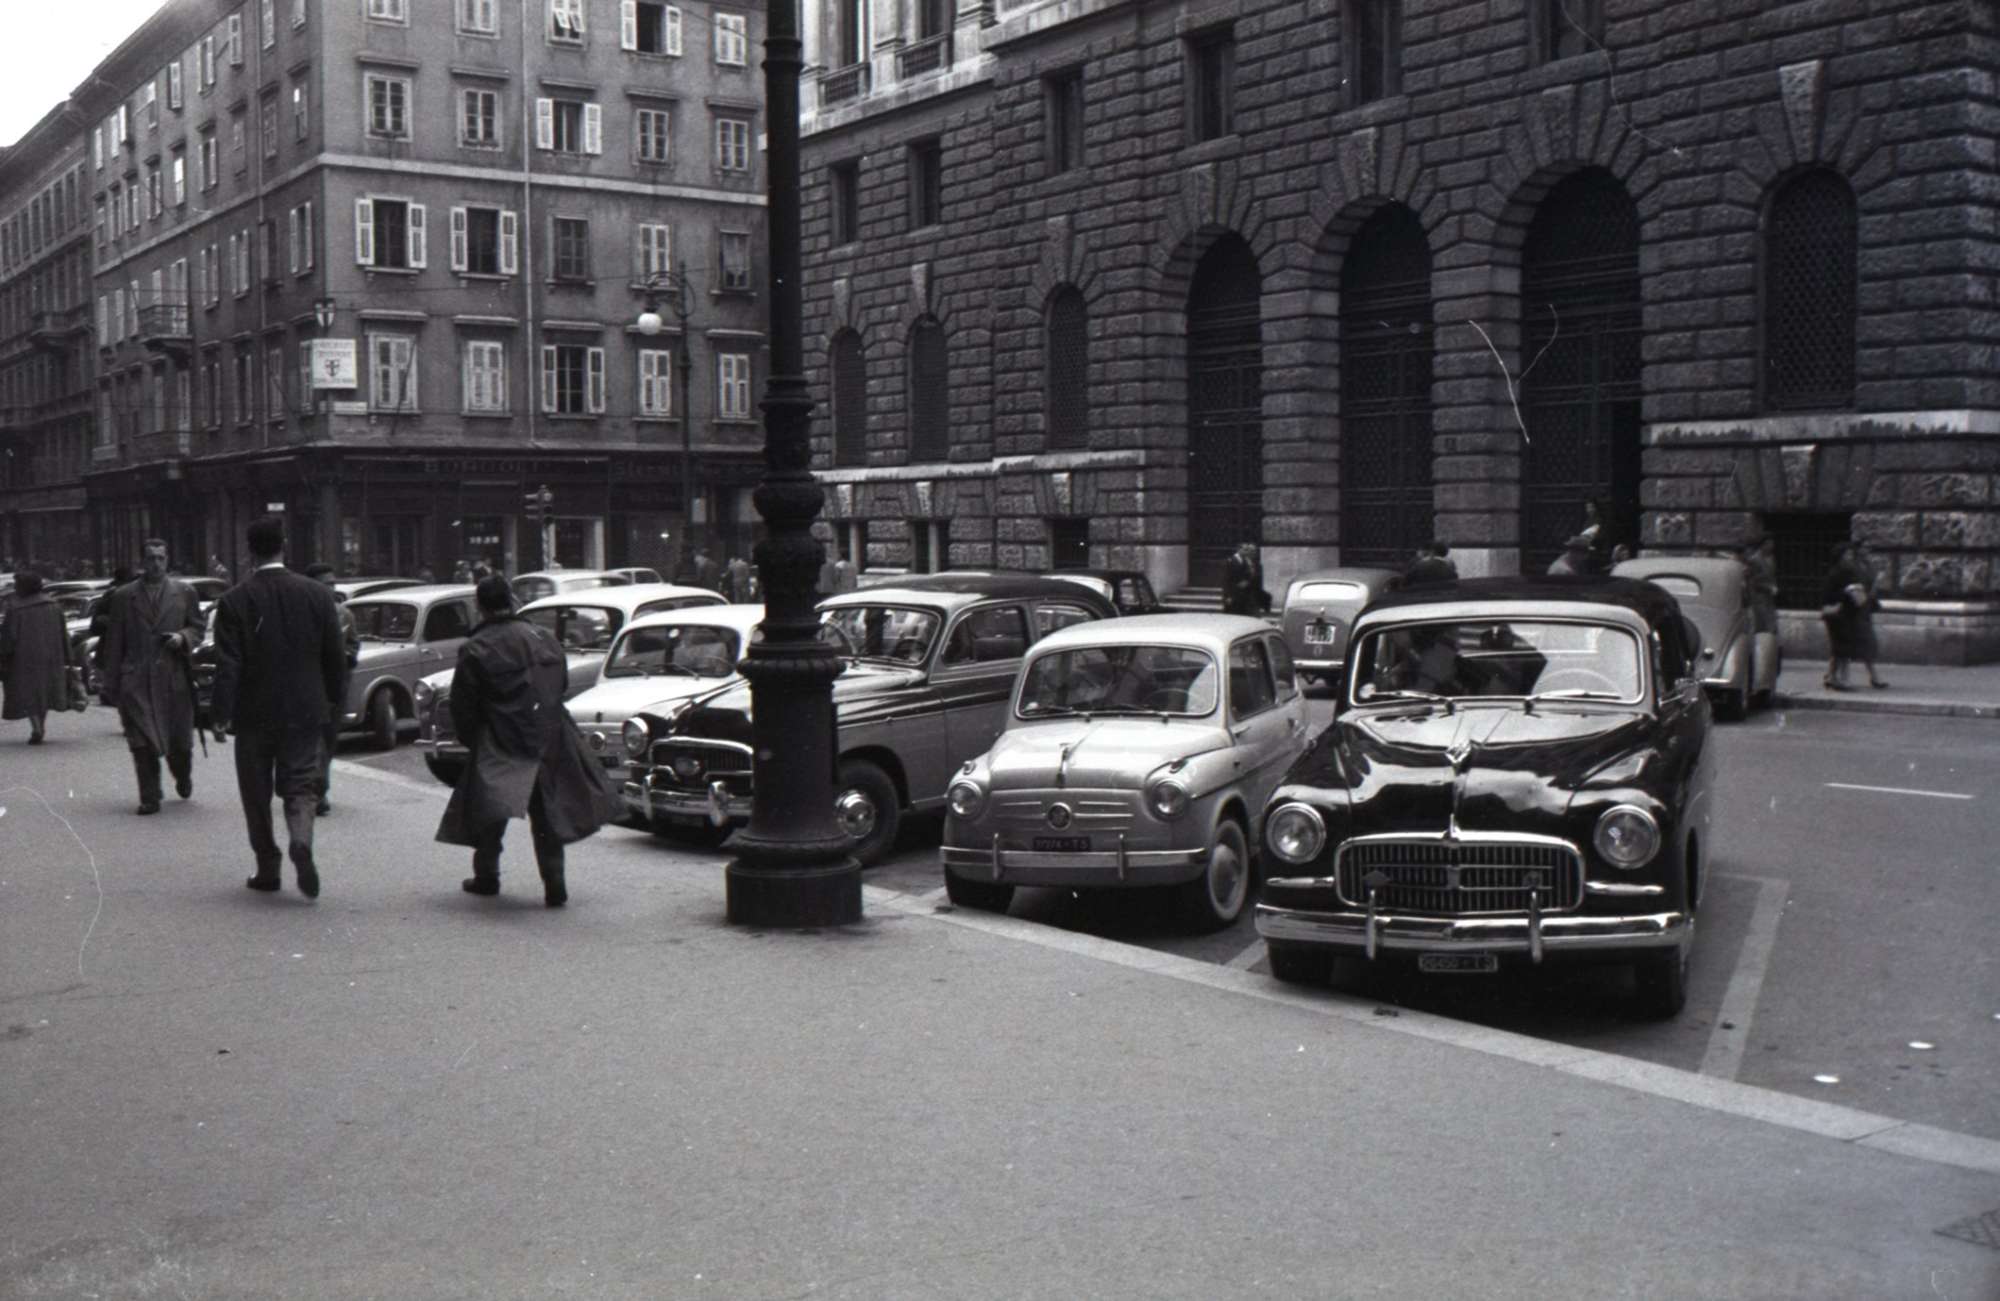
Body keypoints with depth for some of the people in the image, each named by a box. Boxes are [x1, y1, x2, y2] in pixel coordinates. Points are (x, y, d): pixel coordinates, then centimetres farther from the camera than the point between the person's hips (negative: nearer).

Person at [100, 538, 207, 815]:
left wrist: (183, 638, -10)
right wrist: (111, 683, 3)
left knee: (179, 739, 6)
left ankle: (183, 779, 36)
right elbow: (114, 643, 7)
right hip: (136, 680, -1)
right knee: (142, 745, -5)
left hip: (175, 678, 1)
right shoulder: (122, 596, 7)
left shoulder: (185, 593, 8)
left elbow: (197, 628, 13)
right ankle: (149, 798, 1)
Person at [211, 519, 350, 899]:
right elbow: (335, 655, 2)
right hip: (304, 710, 1)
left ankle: (268, 869, 16)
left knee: (257, 791, 12)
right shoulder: (317, 594, -3)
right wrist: (335, 699, 14)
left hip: (254, 713, -1)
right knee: (300, 783, 7)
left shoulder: (234, 601, -9)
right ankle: (301, 843, -20)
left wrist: (222, 713, -7)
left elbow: (228, 664, -11)